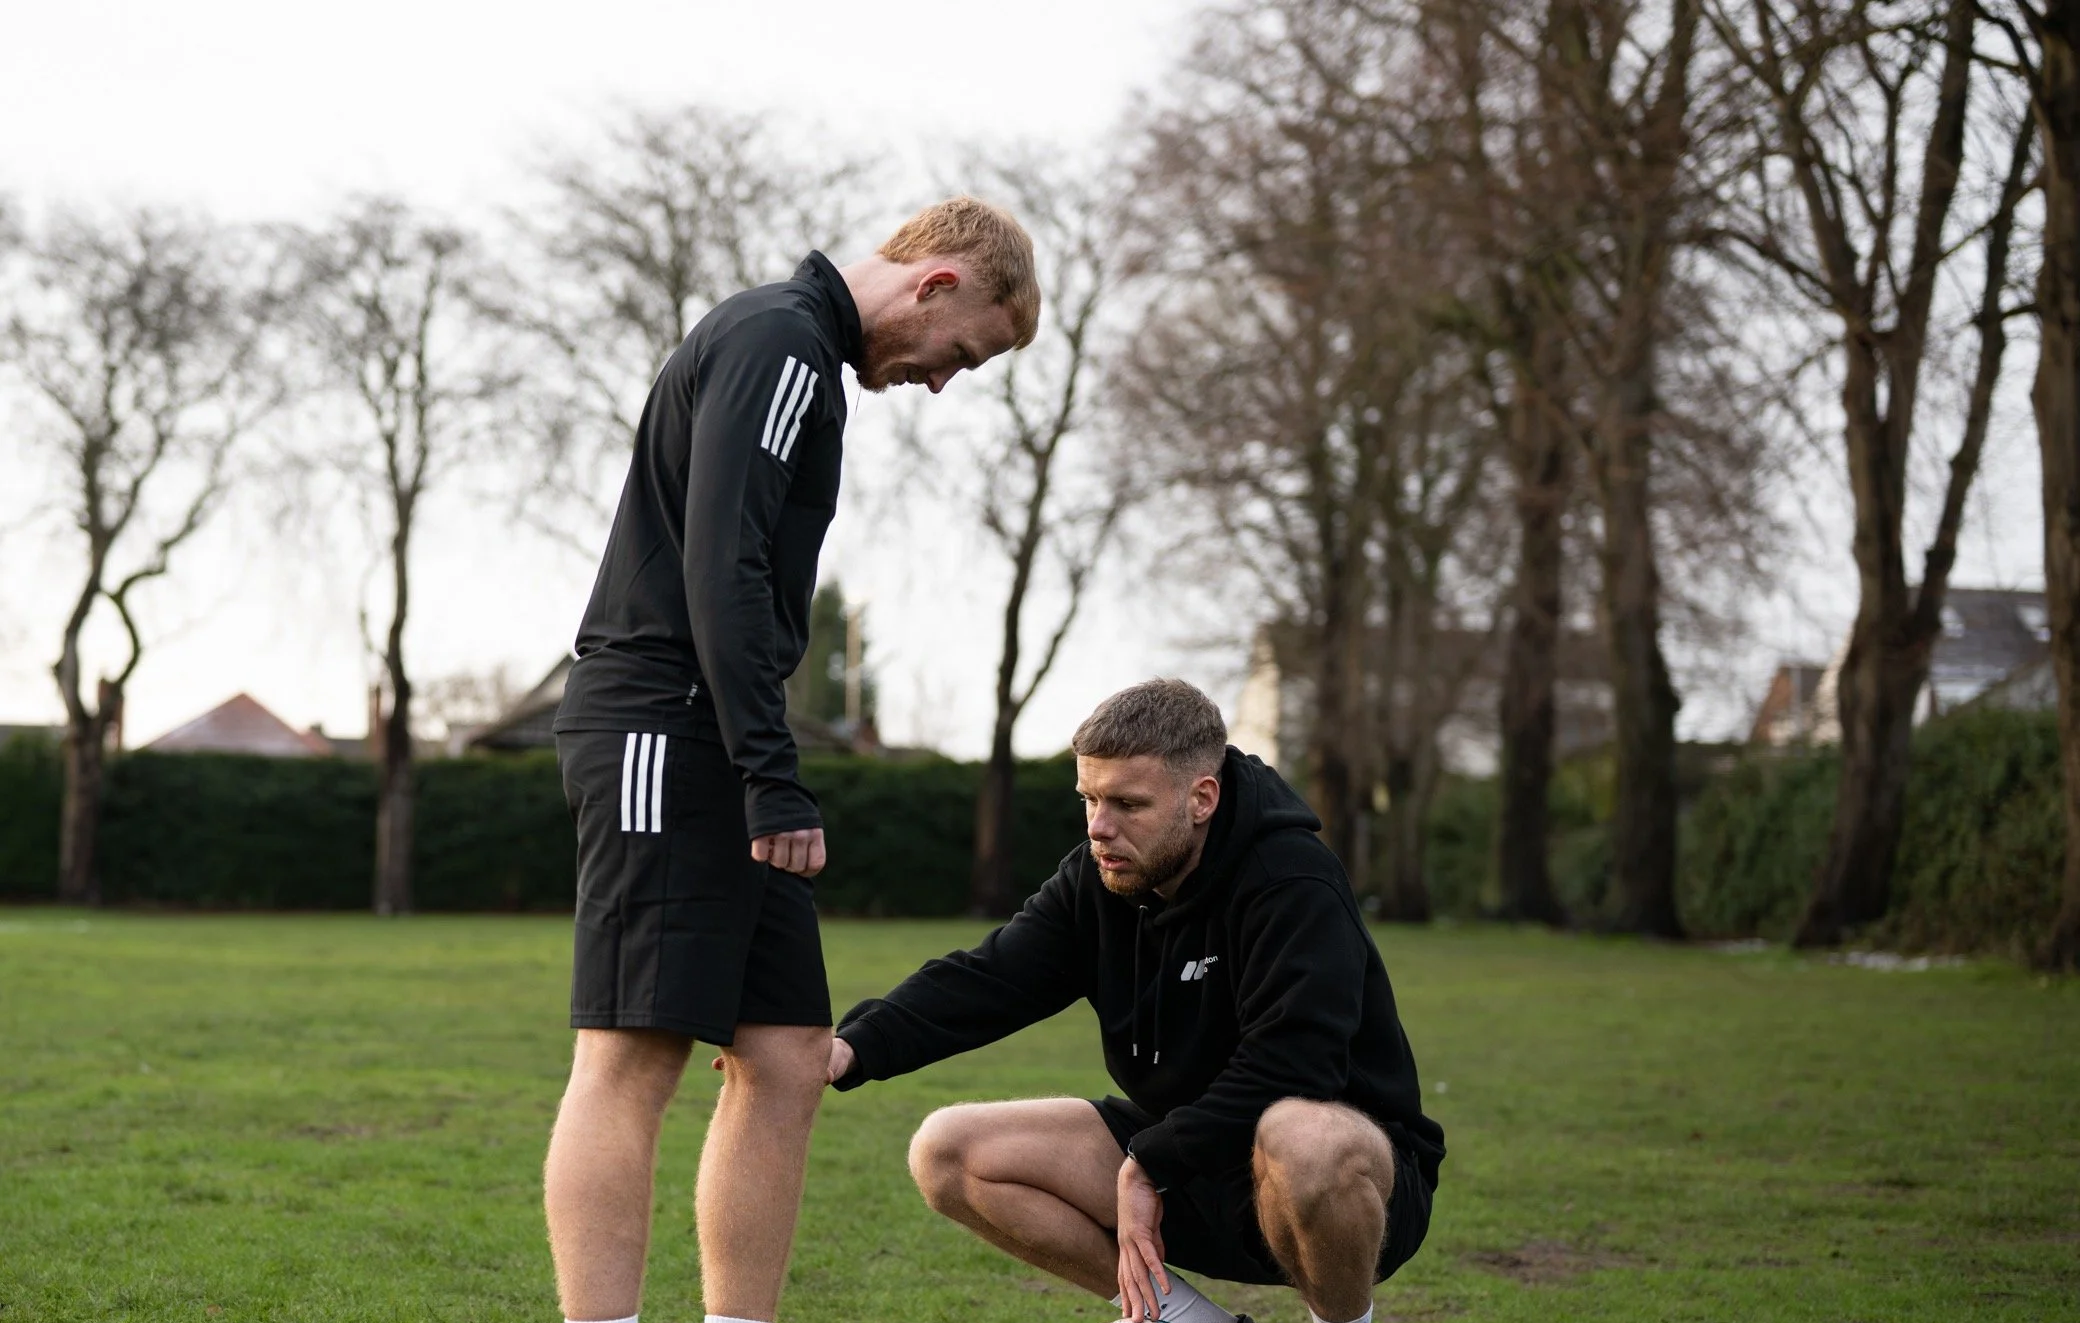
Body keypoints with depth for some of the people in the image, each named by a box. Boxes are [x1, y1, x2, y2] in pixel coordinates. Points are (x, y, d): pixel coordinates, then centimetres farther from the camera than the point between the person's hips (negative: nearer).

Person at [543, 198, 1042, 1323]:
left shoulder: (789, 347, 24)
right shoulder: (779, 342, -8)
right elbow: (720, 565, -19)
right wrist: (773, 777, -21)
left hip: (705, 753, 10)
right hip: (664, 732, -10)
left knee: (785, 1057, 7)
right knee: (631, 1061, -12)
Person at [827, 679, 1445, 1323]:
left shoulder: (1292, 882, -22)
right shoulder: (1097, 878, 0)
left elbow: (1290, 1066, -32)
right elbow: (985, 979, -7)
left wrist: (1150, 1164, -27)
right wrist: (857, 1046, -25)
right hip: (1177, 1156, 7)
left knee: (1303, 1139, -45)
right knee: (948, 1153, -4)